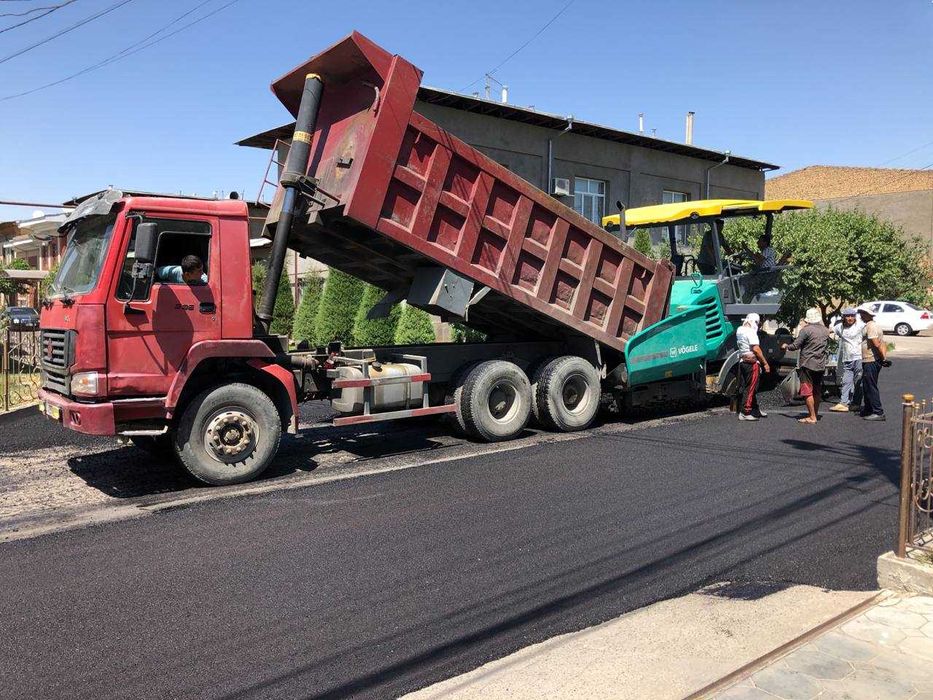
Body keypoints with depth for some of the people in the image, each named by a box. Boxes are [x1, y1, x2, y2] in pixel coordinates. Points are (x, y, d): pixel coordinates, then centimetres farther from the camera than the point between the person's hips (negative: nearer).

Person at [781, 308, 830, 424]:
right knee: (817, 391, 16)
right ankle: (816, 414, 25)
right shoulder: (826, 330, 7)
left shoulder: (806, 330, -14)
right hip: (821, 365, 7)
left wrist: (786, 346, 7)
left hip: (808, 364, -7)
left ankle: (812, 417, -5)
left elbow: (795, 345, -12)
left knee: (807, 391, -3)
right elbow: (826, 343, 19)